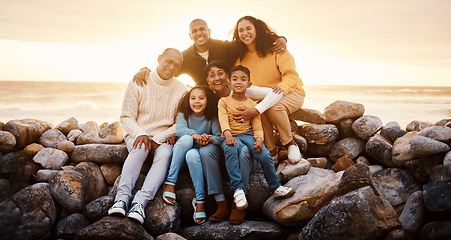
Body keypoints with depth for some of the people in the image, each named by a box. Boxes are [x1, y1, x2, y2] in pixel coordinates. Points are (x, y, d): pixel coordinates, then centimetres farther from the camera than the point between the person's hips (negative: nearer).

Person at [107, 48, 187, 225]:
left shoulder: (181, 90, 6)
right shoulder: (138, 83, 2)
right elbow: (126, 117, 1)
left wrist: (158, 139, -12)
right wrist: (141, 134, -18)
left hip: (164, 138, 1)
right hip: (137, 134, 0)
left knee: (165, 153, -34)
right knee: (140, 148, -35)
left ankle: (140, 202, -44)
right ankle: (122, 198, -40)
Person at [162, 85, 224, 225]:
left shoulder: (212, 117, -2)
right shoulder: (184, 114, 2)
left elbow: (220, 137, -13)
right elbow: (179, 129, -18)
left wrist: (209, 139, -36)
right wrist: (196, 136, -38)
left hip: (207, 151, -1)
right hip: (189, 150, 1)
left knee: (206, 150, -37)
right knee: (186, 139, -32)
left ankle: (221, 201, -38)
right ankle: (170, 182, -31)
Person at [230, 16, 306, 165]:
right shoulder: (241, 58, 1)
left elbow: (291, 76, -23)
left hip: (291, 93, -3)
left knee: (273, 106, -37)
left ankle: (290, 143, -11)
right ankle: (271, 151, -17)